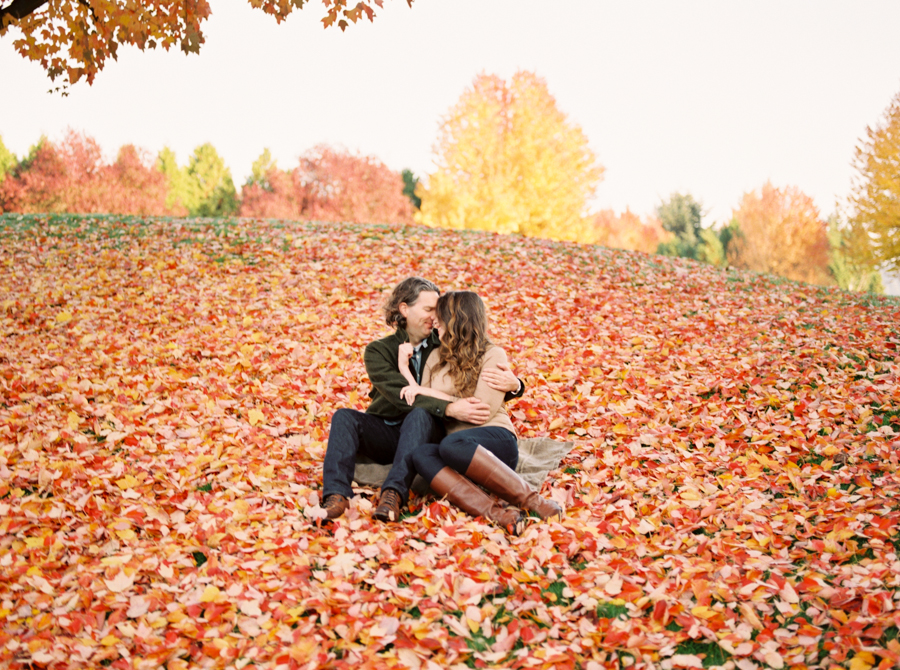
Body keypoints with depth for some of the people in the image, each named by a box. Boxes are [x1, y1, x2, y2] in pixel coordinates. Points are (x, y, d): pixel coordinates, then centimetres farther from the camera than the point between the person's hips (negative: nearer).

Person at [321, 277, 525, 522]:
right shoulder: (378, 351, -1)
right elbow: (401, 395, -18)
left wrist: (514, 385, -24)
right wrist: (449, 408, -32)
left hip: (425, 436, -1)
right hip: (386, 433, 1)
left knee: (420, 415, -34)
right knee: (344, 416, -26)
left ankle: (393, 494, -50)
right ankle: (337, 495, -44)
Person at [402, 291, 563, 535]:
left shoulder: (492, 355, 3)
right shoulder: (436, 357, 21)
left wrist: (431, 393, -6)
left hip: (495, 439, -4)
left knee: (452, 444, -39)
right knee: (421, 454, -32)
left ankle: (530, 499, -34)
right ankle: (496, 513, -47)